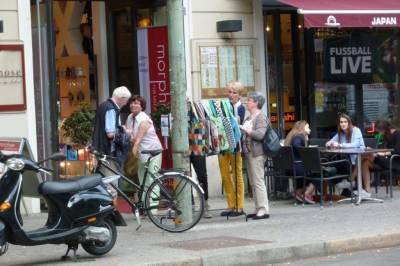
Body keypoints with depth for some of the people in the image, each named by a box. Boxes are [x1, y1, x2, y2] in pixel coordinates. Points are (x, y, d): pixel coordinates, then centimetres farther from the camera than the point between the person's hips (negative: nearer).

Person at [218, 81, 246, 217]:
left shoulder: (240, 108, -3)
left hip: (234, 145, -5)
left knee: (237, 175, 2)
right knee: (225, 176, 7)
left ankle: (239, 206, 7)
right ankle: (231, 205, 14)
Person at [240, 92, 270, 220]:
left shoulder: (261, 118, -8)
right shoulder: (249, 118, 19)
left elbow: (260, 134, -21)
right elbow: (246, 133, 24)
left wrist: (245, 129, -19)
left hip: (257, 153, -9)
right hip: (249, 152, 9)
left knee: (258, 181, -10)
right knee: (253, 183, 10)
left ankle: (264, 210, -9)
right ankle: (259, 209, 14)